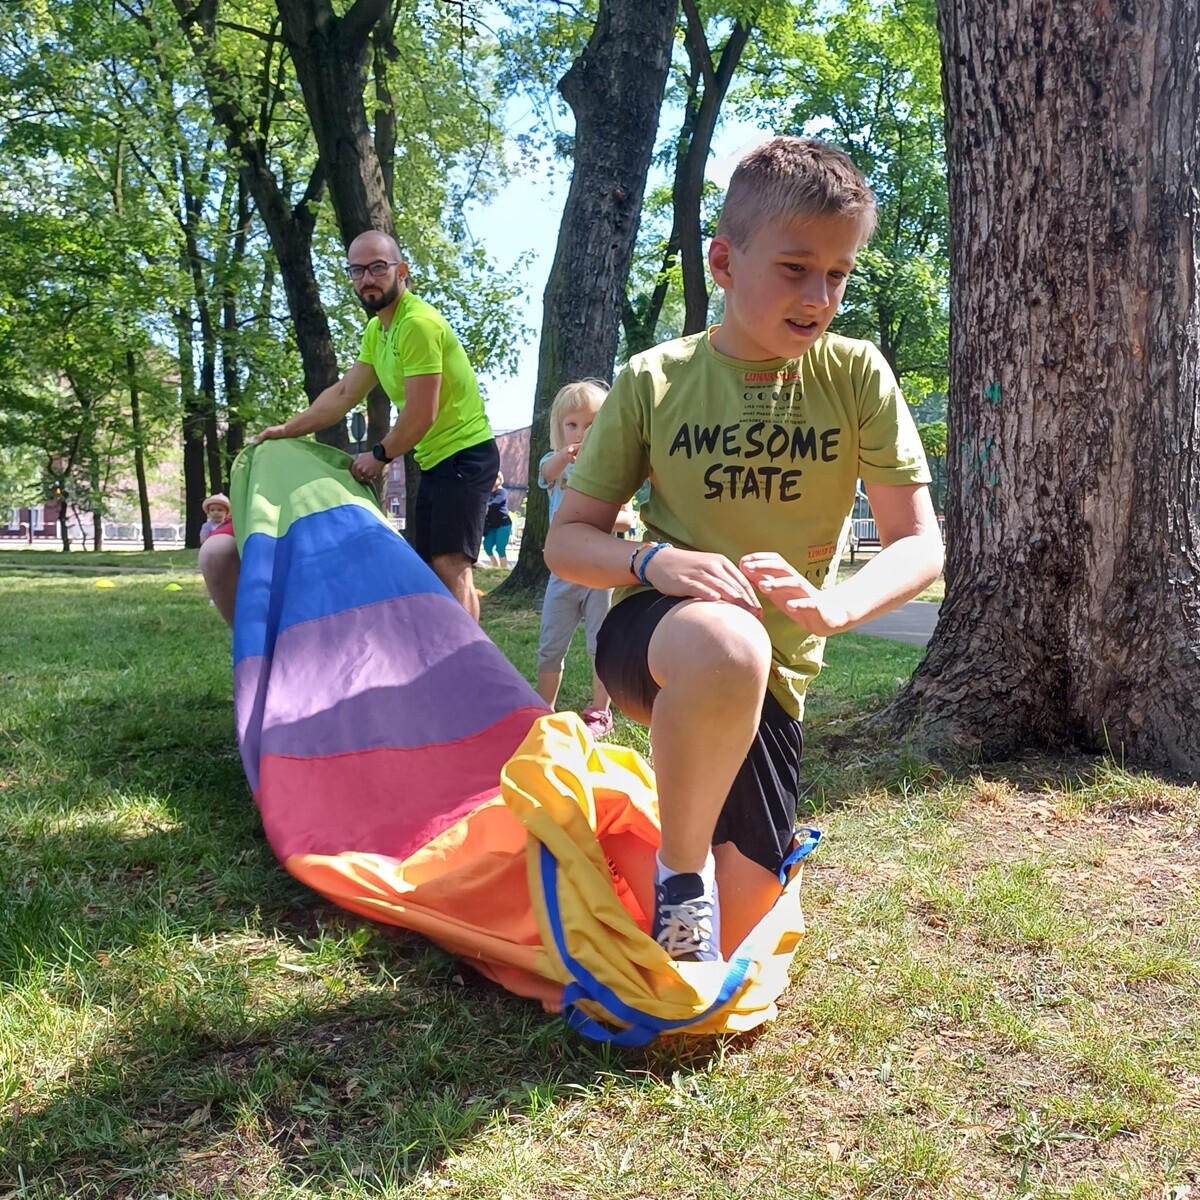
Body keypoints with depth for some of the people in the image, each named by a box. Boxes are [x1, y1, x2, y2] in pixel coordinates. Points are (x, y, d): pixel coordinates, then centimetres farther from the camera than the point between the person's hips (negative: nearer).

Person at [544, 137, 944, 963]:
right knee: (725, 643, -41)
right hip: (652, 637, -2)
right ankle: (680, 870, -15)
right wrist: (655, 561, -25)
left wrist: (831, 605, -29)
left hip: (774, 674, 3)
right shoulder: (654, 381, -7)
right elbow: (568, 539, -4)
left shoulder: (857, 376, -5)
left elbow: (920, 545, -8)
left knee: (742, 915, 6)